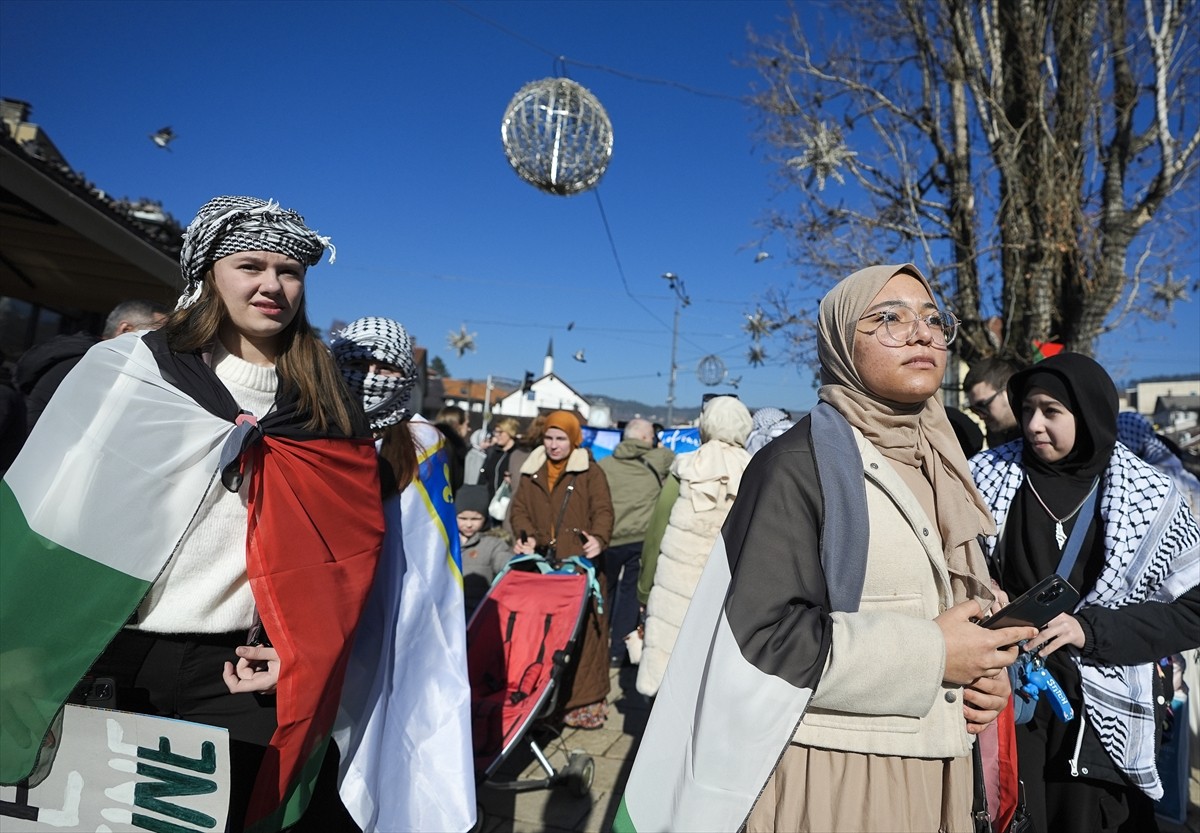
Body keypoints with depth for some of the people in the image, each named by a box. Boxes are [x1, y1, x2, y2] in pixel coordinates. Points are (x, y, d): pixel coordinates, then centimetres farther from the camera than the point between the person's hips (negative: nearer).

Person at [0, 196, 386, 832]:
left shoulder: (326, 408, 3)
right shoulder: (133, 366, -1)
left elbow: (345, 547, 3)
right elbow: (54, 505, -1)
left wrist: (299, 651, -3)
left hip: (235, 670, 1)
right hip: (112, 656, -1)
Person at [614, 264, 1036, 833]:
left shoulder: (940, 471, 9)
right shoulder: (797, 464, -16)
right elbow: (761, 638, -23)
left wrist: (988, 670, 0)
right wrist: (928, 656, -20)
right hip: (832, 778, -7)